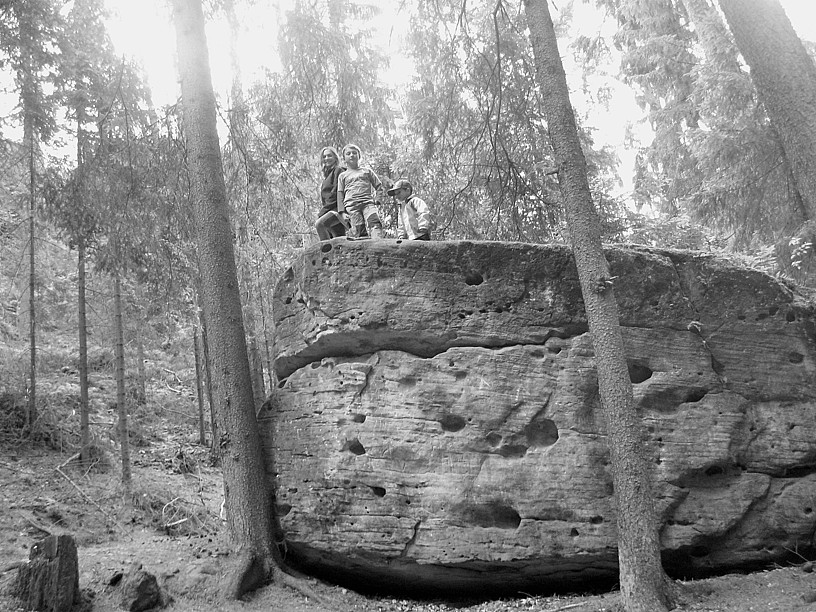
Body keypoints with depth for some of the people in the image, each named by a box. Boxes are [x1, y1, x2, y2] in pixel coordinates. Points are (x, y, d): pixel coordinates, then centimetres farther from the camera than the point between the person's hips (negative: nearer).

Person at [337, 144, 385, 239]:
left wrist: (377, 198, 2)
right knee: (357, 228, -16)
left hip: (368, 202, 0)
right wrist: (342, 212, 3)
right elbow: (340, 194, 15)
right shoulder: (343, 176, 23)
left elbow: (379, 187, 23)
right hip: (351, 205, 0)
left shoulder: (367, 171, 24)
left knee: (374, 222, -26)